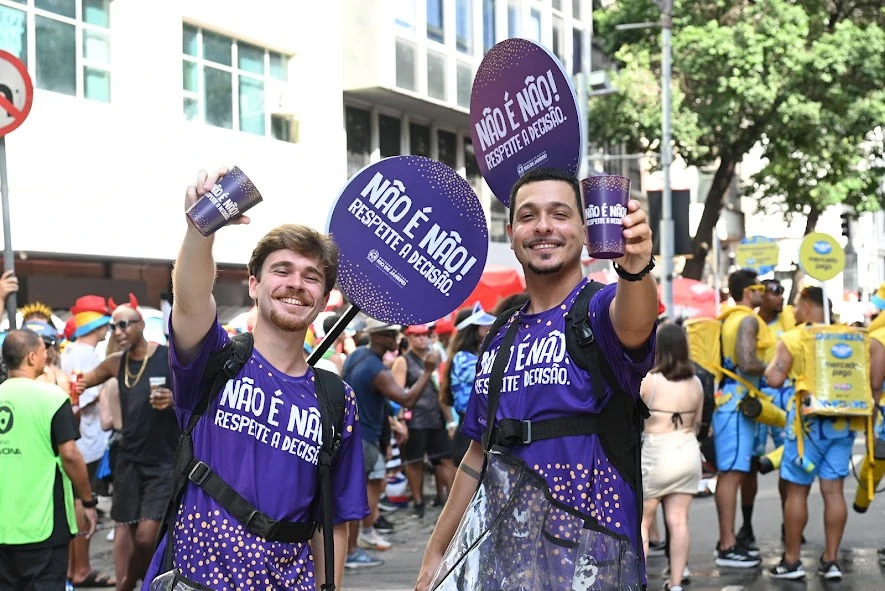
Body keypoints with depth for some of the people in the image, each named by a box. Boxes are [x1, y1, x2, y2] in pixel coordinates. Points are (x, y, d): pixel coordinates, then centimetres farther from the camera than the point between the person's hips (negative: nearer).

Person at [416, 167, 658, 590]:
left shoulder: (600, 309, -8)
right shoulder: (499, 341, 10)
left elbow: (633, 325, -33)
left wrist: (635, 268, -54)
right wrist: (435, 554, 18)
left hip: (583, 551, -5)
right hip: (493, 542, 5)